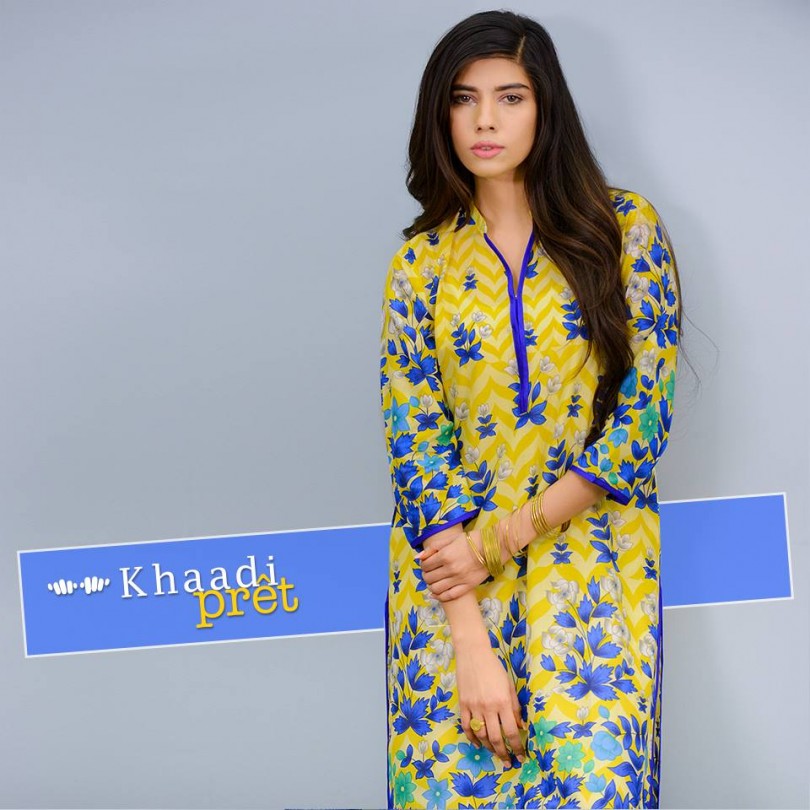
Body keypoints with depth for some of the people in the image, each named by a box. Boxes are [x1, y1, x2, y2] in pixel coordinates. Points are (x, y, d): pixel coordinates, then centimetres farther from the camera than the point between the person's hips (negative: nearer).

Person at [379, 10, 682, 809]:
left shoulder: (625, 227, 1)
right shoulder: (423, 261, 5)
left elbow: (642, 415, -5)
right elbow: (415, 443, -2)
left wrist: (501, 539, -11)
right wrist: (472, 644, -13)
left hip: (590, 544, -1)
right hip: (449, 552, 1)